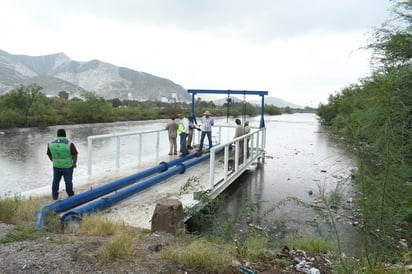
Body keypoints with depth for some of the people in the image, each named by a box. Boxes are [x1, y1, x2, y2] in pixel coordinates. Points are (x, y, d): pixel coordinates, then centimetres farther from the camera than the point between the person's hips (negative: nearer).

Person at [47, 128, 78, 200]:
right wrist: (74, 163, 1)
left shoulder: (51, 143, -4)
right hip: (67, 166, -3)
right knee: (68, 181, 7)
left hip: (56, 166, 4)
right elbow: (75, 155, -15)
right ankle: (71, 196, 18)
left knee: (56, 181, 18)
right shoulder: (69, 144, -17)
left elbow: (49, 154, 8)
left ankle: (55, 196, 29)